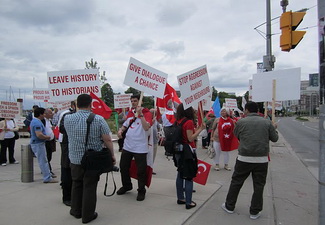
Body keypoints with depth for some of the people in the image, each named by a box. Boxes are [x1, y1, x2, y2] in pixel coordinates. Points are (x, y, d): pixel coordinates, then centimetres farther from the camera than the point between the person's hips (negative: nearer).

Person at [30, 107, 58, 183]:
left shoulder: (35, 121, 13)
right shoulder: (37, 122, -21)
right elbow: (39, 135, -30)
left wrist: (45, 137, 15)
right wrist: (47, 137, -15)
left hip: (38, 143, 11)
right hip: (38, 144, -11)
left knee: (44, 161, 17)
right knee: (43, 161, -4)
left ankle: (48, 176, 27)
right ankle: (47, 178, 2)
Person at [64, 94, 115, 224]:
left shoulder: (68, 118, -5)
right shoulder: (98, 120, -14)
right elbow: (107, 140, -13)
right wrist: (112, 155, -1)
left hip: (75, 159, 3)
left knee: (76, 185, 21)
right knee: (90, 187, 9)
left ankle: (76, 211, 35)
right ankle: (87, 215, 20)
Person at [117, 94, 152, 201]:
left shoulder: (146, 113, -9)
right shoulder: (130, 113, 10)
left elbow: (146, 127, -25)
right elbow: (125, 125, 23)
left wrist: (140, 114, -29)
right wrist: (120, 130, 3)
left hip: (140, 147, -7)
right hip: (127, 146, 7)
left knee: (141, 170, 2)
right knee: (123, 166, 17)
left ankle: (141, 191, 21)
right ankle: (126, 186, 39)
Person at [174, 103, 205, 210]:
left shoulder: (178, 121, 6)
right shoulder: (189, 122, -16)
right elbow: (190, 138, -17)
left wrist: (197, 129, 15)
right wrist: (201, 129, -13)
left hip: (179, 151, 8)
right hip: (187, 151, -8)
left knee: (180, 175, 17)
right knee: (189, 177, 1)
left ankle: (180, 198, 29)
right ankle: (188, 202, 7)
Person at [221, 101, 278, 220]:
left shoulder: (241, 122, -3)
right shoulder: (267, 122, 1)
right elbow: (275, 138, 9)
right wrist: (274, 128, 27)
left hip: (244, 158, -1)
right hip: (262, 159, 1)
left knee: (236, 182, 13)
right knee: (258, 185, 12)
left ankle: (229, 206, 25)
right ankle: (255, 212, 20)